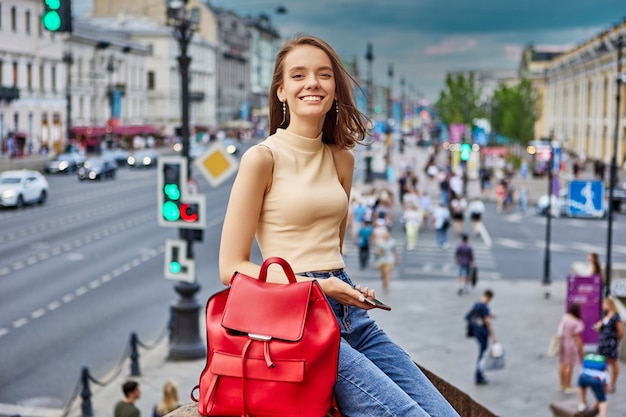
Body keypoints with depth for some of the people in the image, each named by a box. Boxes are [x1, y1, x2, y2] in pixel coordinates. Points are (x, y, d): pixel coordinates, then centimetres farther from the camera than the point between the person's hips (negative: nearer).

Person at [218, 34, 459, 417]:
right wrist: (317, 286, -14)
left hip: (349, 313, 7)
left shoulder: (342, 159, 14)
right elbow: (232, 268, -6)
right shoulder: (262, 158, -5)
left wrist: (350, 289, 3)